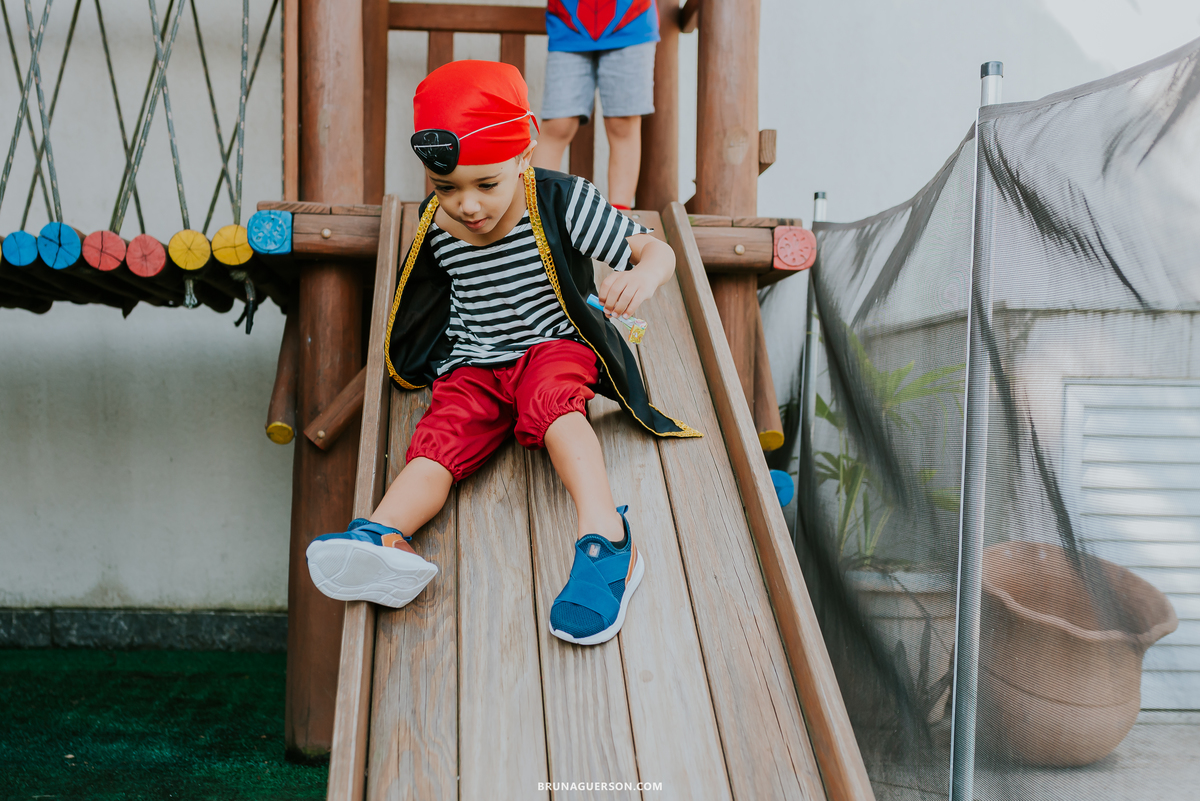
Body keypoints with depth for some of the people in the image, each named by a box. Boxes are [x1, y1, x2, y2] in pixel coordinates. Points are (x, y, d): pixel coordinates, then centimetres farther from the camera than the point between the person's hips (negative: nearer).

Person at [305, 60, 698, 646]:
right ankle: (382, 537, -51)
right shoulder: (437, 226, -3)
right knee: (442, 436, -25)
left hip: (553, 347, -2)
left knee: (552, 402, -36)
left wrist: (642, 276, -34)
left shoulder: (562, 202, -13)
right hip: (473, 364, 3)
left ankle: (604, 536, -51)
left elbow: (657, 251, -12)